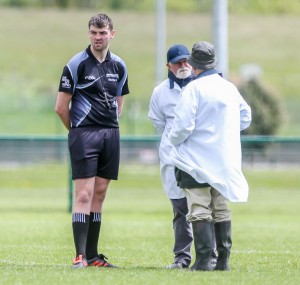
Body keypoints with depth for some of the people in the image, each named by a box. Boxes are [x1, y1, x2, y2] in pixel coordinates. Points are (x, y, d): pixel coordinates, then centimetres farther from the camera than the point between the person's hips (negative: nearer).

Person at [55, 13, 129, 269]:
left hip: (111, 134, 5)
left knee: (99, 194, 8)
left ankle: (93, 255, 12)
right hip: (84, 134, -5)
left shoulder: (119, 66, 10)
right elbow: (61, 108, -4)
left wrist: (111, 127, 13)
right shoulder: (77, 64, -7)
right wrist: (77, 130, 6)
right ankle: (80, 256, -13)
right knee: (84, 194, -11)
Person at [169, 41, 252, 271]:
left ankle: (204, 260, -10)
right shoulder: (230, 88, 7)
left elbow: (183, 125, -19)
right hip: (224, 161, 6)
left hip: (196, 159, -6)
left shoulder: (194, 88, -13)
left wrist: (175, 139, 0)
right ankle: (223, 259, 13)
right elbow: (245, 116, 19)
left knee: (200, 211, -5)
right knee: (221, 210, 13)